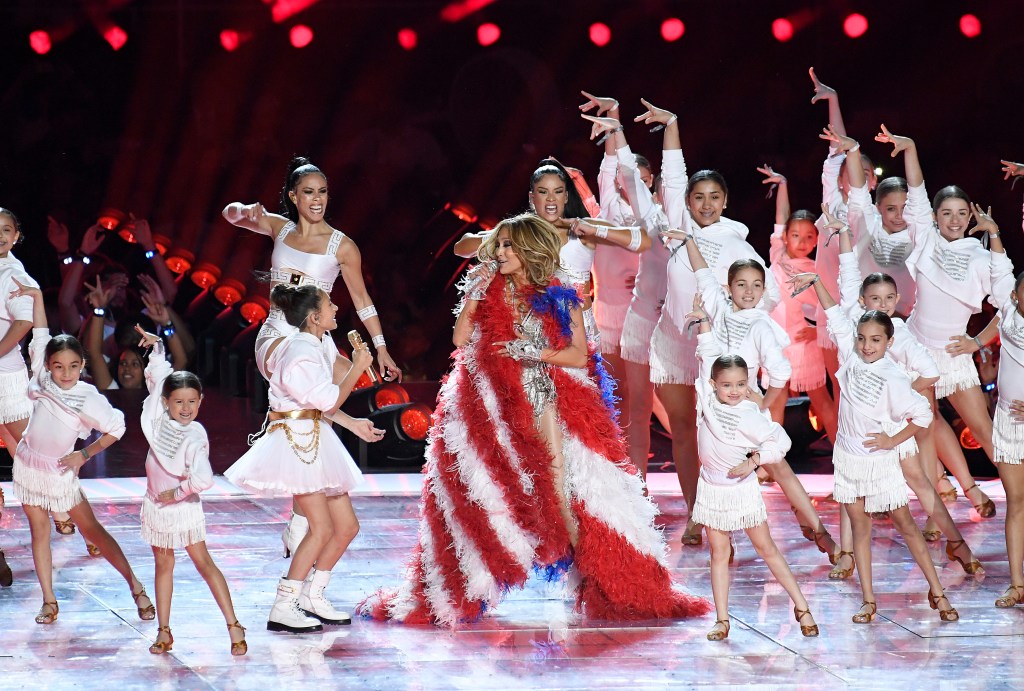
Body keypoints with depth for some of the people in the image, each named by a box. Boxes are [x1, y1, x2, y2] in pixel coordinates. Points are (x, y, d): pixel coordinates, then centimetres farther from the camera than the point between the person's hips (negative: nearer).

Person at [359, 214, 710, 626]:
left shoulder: (560, 299, 3)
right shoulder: (490, 292, 9)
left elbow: (579, 355, -3)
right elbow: (460, 338, 0)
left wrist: (534, 352, -13)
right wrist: (474, 292, -3)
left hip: (545, 399, -2)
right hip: (491, 402, 2)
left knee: (560, 486, -13)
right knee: (483, 491, 1)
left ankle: (607, 588, -7)